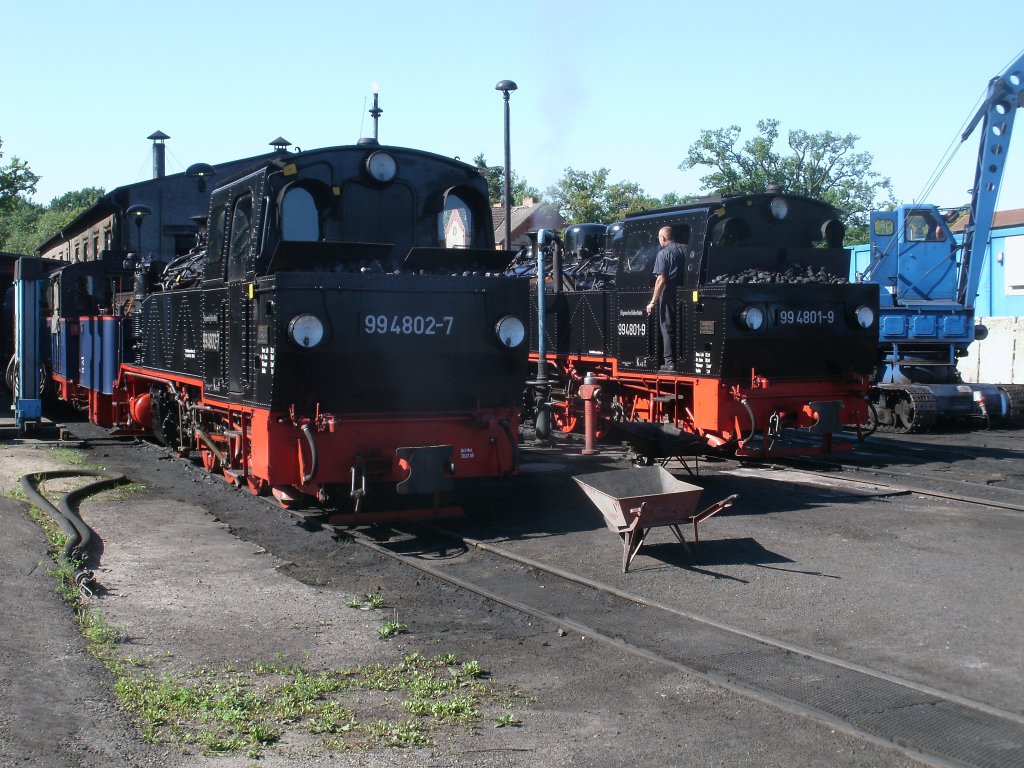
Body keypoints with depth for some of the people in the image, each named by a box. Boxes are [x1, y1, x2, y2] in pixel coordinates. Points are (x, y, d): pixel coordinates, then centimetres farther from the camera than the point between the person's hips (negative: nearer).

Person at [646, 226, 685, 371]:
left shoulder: (663, 253, -10)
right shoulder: (682, 250, 8)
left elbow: (661, 279, -16)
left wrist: (653, 302, -14)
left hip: (668, 293, -6)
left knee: (667, 328, 1)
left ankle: (669, 362, -1)